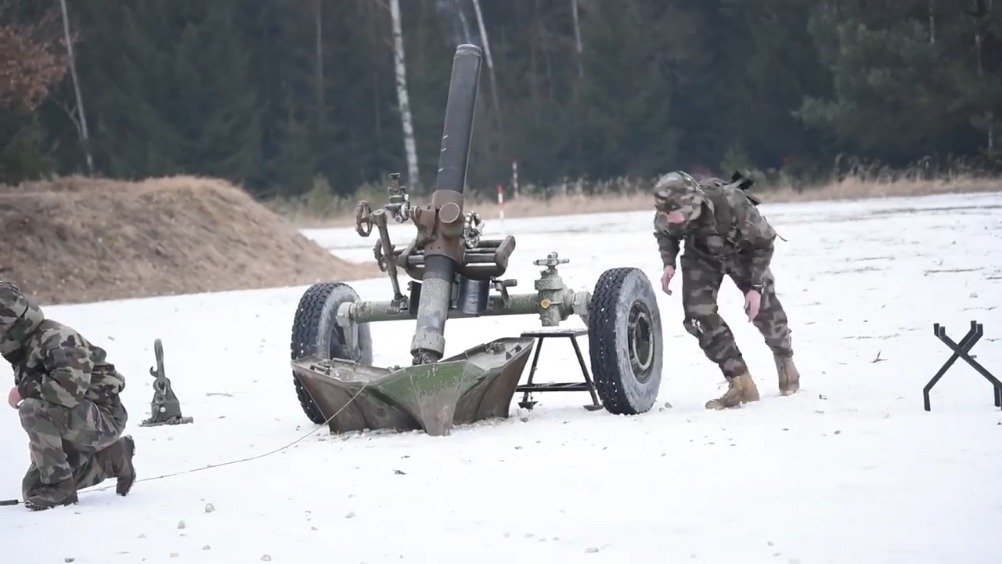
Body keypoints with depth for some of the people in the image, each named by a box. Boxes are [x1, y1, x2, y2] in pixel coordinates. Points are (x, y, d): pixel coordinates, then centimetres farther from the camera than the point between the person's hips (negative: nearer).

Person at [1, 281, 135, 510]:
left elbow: (71, 390, -37)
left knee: (32, 409, -31)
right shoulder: (25, 347, 9)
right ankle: (112, 457, 20)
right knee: (32, 488, 11)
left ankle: (60, 486, -21)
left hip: (105, 419, -10)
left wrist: (25, 388, -24)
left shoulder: (55, 339, -22)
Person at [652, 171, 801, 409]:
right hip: (702, 255, 2)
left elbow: (763, 242, -23)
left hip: (742, 250, -2)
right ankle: (741, 383, -9)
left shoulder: (731, 203, -41)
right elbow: (664, 234, -2)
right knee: (698, 313, -15)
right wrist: (668, 263, -20)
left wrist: (756, 287, -25)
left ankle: (785, 360, 34)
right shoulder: (668, 215, -31)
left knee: (762, 307, 0)